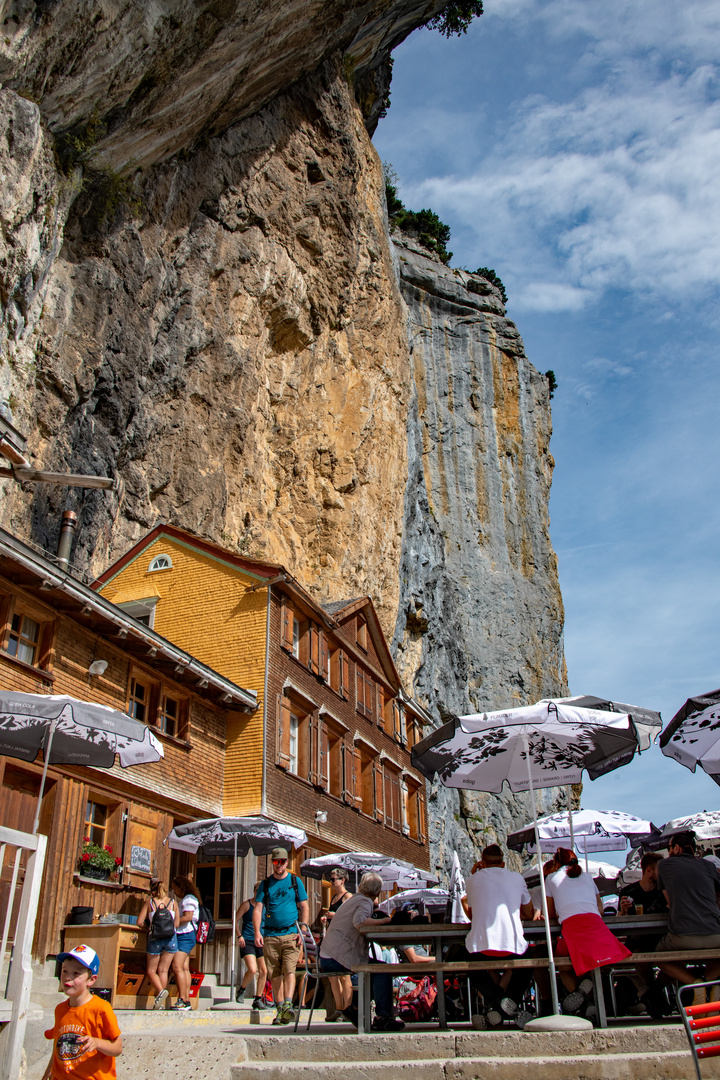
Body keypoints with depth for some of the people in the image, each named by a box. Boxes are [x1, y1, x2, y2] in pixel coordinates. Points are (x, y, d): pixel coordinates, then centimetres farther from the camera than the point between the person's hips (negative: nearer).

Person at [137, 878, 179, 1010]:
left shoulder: (149, 902, 0)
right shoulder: (173, 902, 4)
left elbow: (139, 922, -2)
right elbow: (177, 924, 5)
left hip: (155, 938, -2)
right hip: (171, 938, 2)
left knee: (151, 970, 12)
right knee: (163, 970, 11)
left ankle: (160, 990, -14)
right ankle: (161, 1003, 9)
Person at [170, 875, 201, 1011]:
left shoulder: (189, 899, -7)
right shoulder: (184, 900, 22)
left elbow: (188, 917, -19)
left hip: (185, 936, -10)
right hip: (184, 936, 10)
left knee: (177, 967, -16)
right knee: (185, 969, 6)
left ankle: (182, 1001, -19)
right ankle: (186, 1001, 6)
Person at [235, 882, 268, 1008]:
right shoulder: (246, 904, -3)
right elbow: (235, 920, -3)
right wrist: (239, 936, -13)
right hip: (247, 941, -5)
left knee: (263, 971, 0)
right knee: (252, 970, -18)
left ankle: (258, 999, 15)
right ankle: (242, 990, 10)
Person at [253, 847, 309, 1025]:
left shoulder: (295, 882, 7)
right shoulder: (265, 884, 9)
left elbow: (304, 907, 6)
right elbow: (257, 909, 3)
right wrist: (257, 932, -10)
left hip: (291, 933, -2)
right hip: (270, 935, 2)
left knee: (289, 970, -13)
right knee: (274, 974, 6)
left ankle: (288, 1004, -17)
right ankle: (280, 1008, 14)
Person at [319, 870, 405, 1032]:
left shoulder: (352, 900, 19)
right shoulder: (365, 902, -9)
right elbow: (359, 921, -28)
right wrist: (384, 920, -19)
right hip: (338, 958, -10)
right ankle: (383, 1018, -12)